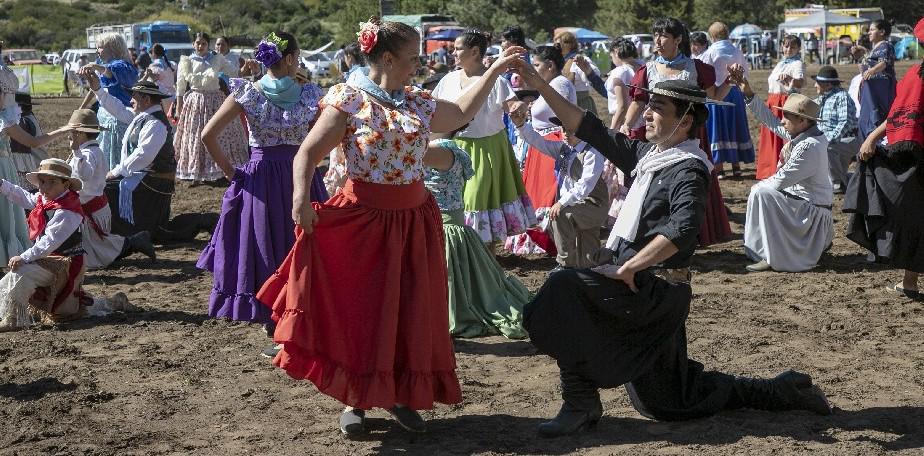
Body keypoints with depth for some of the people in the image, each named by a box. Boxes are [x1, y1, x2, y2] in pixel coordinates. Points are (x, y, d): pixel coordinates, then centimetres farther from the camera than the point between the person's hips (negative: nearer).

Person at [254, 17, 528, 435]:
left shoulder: (417, 102, 8)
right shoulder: (348, 101, -10)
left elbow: (460, 114, 24)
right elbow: (308, 153, -12)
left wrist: (495, 70, 23)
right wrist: (301, 197, -27)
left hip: (413, 219, 6)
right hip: (362, 219, -6)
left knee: (412, 313, 9)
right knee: (359, 311, 3)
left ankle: (398, 395, 23)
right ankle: (355, 400, 15)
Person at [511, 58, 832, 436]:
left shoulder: (688, 170, -13)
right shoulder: (649, 154, 11)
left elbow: (683, 229, -30)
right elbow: (591, 130, 10)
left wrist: (625, 269, -27)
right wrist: (539, 85, 5)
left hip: (653, 289, -9)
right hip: (649, 293, 9)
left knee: (563, 289, -24)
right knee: (669, 401, 17)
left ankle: (581, 404, -16)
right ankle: (783, 392, 28)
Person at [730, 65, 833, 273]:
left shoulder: (809, 147, -26)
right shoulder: (800, 135, 2)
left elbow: (780, 180, -25)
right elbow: (769, 119, 10)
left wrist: (759, 186, -6)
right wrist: (748, 93, 5)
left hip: (812, 212, -10)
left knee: (761, 193, -19)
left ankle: (771, 257, -16)